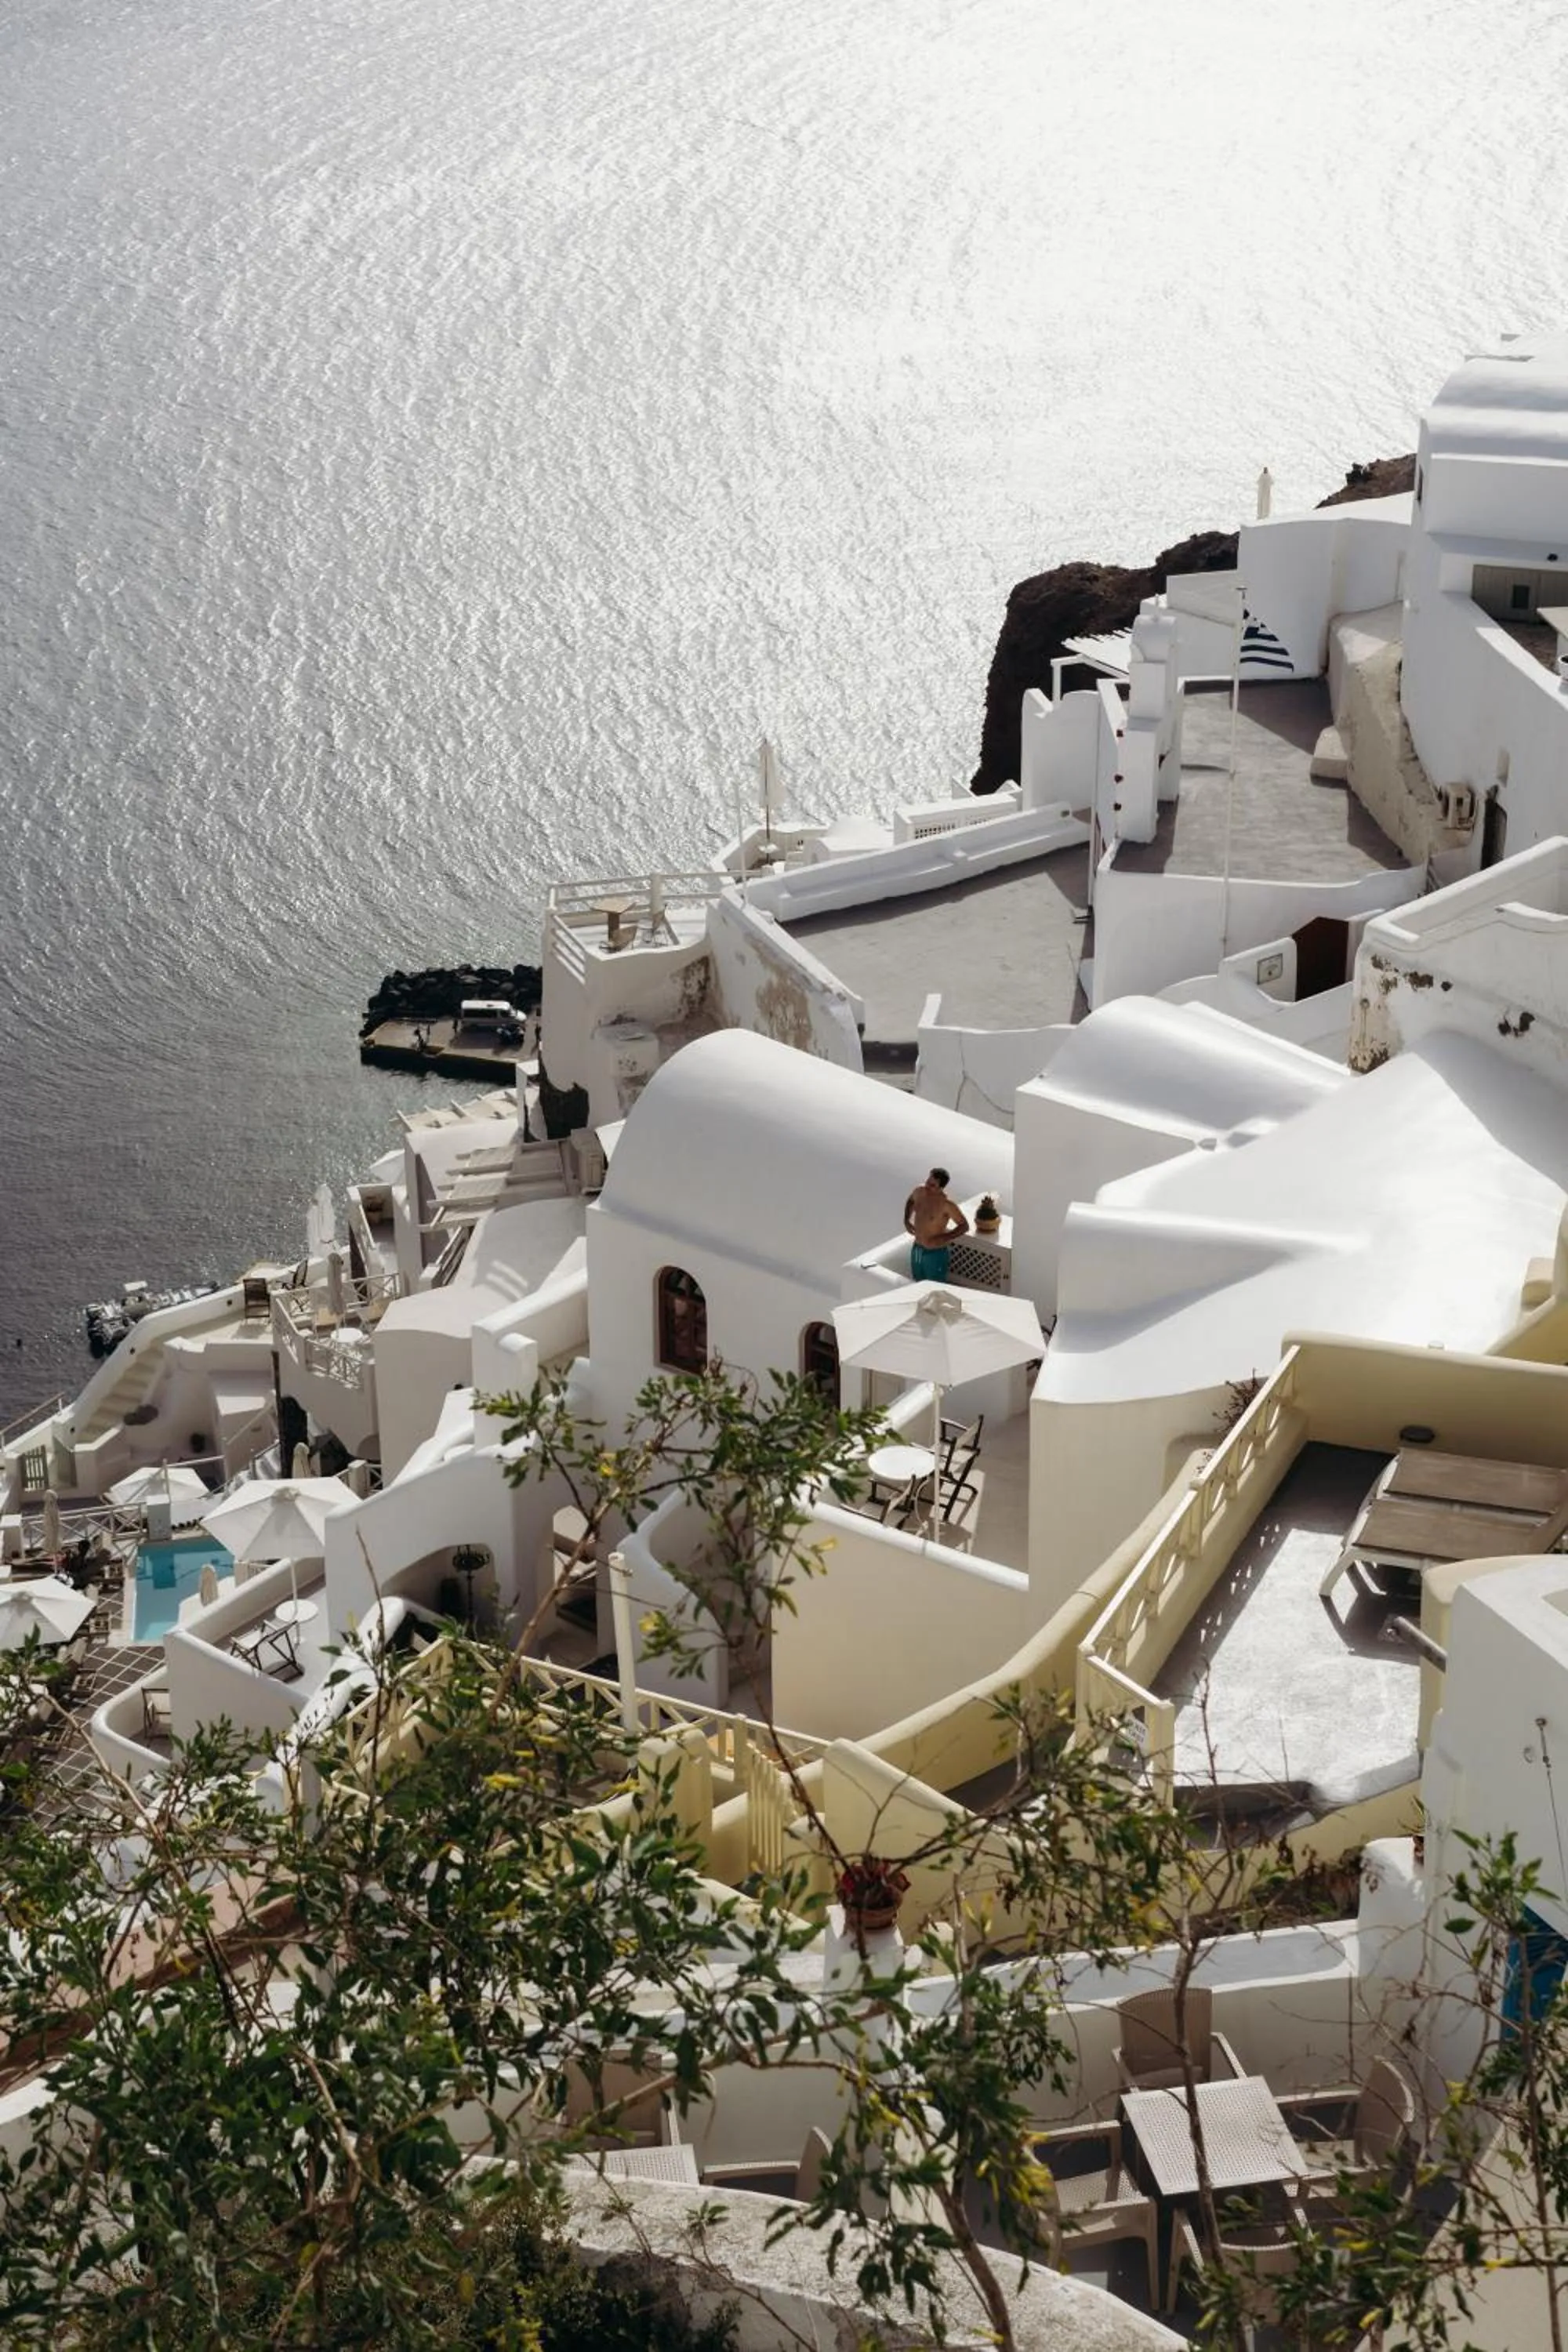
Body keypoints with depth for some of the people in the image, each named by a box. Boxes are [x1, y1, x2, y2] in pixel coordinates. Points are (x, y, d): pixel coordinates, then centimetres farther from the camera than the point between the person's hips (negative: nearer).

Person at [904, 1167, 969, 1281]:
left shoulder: (946, 1204, -26)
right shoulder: (919, 1191, -7)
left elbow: (964, 1226, -17)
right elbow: (911, 1201, 18)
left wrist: (944, 1238, -23)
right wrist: (907, 1220, 4)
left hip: (935, 1254, -7)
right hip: (916, 1250, 7)